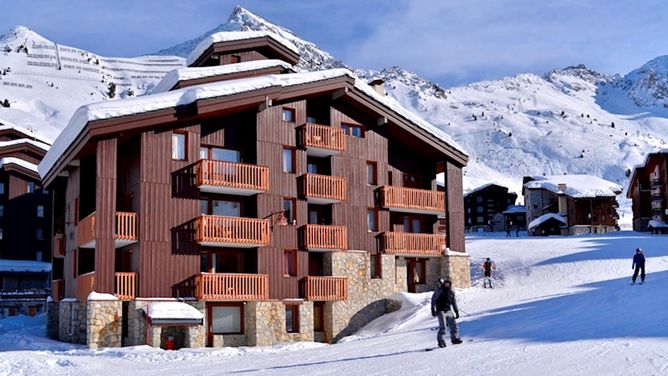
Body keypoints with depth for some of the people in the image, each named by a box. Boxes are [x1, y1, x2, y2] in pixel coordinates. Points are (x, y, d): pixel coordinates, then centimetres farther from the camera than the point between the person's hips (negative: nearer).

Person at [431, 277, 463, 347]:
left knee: (453, 325, 5)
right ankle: (441, 341, -1)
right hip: (441, 311, -5)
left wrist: (456, 311, 16)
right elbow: (433, 299, -4)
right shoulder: (439, 290, -6)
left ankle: (455, 338, 20)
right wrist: (433, 309, -9)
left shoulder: (451, 292, 7)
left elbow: (454, 302, 18)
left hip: (449, 311, 5)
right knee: (442, 327, -10)